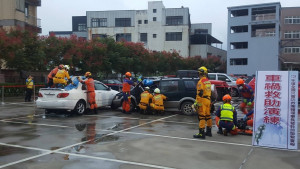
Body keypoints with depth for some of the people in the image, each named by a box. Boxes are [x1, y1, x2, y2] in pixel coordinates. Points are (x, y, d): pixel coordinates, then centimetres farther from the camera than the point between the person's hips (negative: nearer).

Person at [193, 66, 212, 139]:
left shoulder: (201, 82, -13)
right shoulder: (208, 81, 15)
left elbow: (199, 93, -19)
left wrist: (197, 103, -18)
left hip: (202, 100, -9)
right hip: (208, 100, 9)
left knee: (201, 117, -8)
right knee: (208, 116, 15)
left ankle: (201, 133, -8)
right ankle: (209, 131, 24)